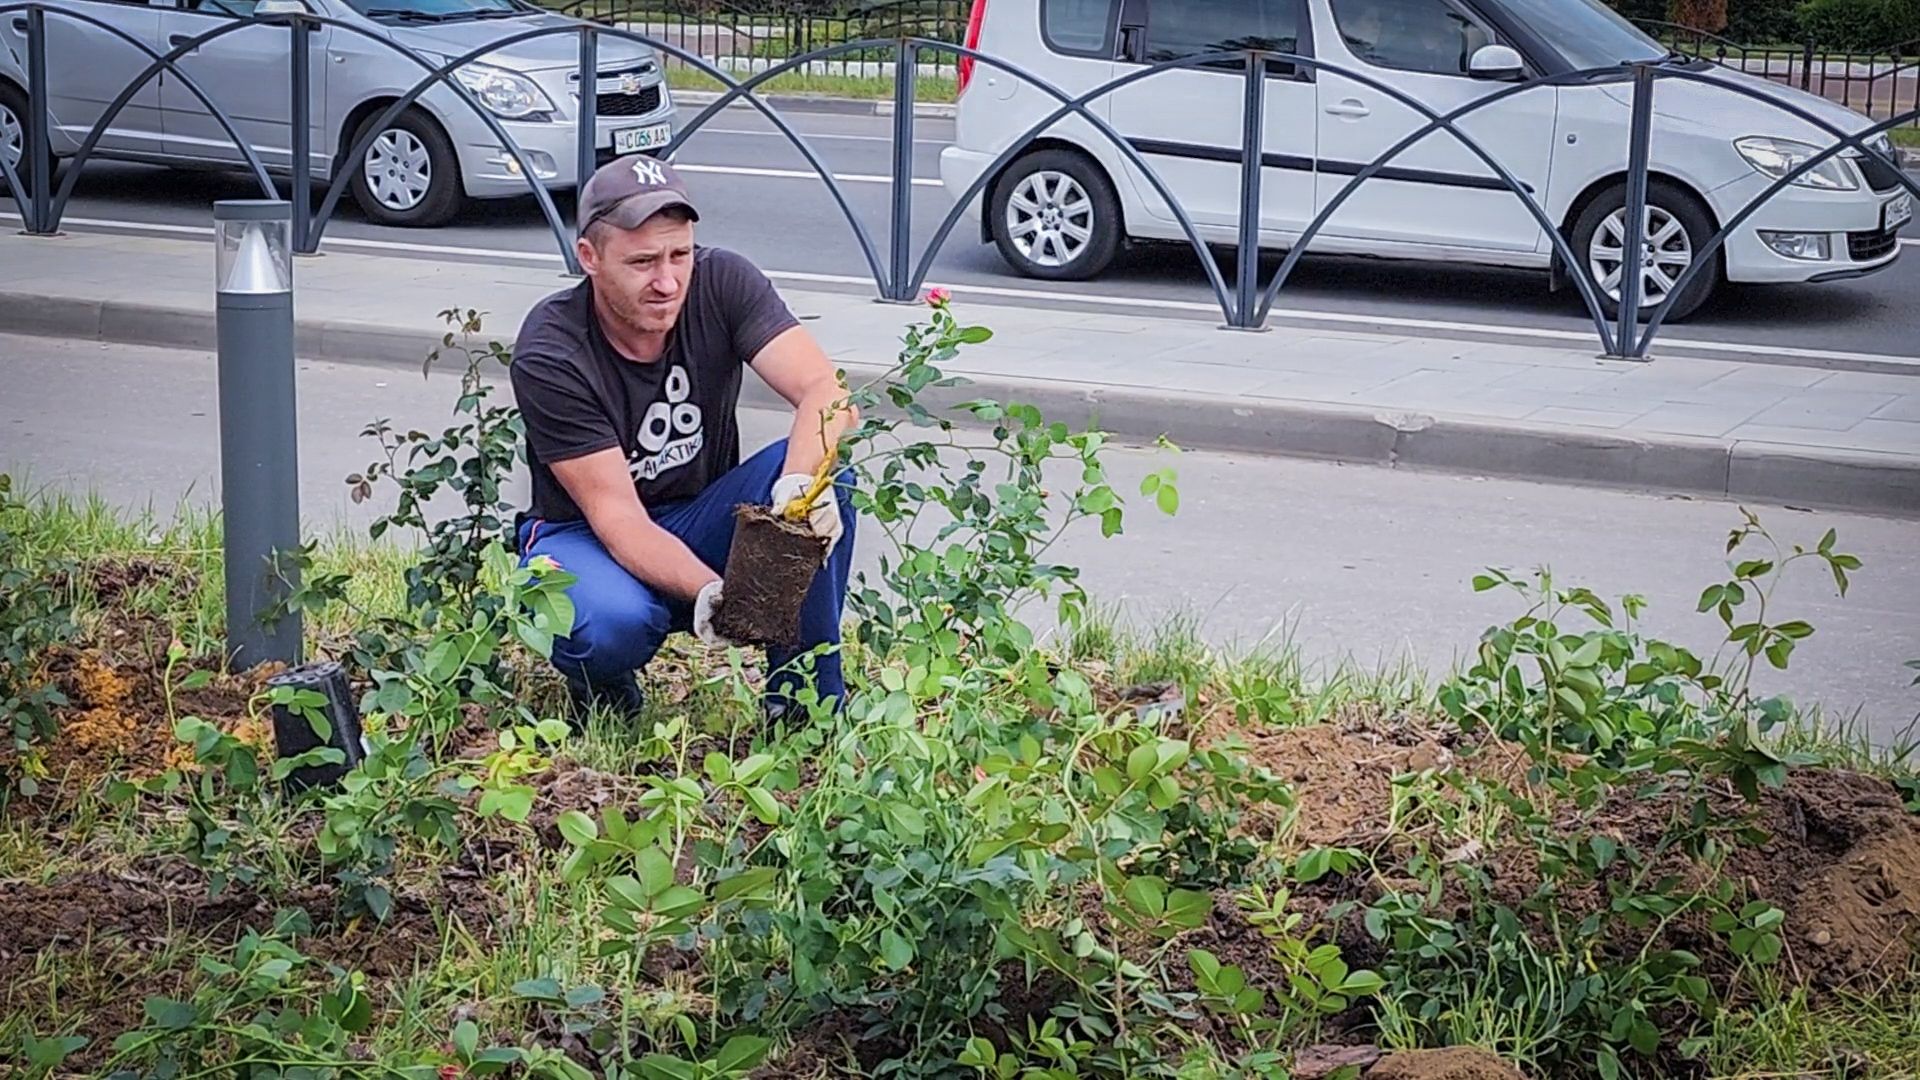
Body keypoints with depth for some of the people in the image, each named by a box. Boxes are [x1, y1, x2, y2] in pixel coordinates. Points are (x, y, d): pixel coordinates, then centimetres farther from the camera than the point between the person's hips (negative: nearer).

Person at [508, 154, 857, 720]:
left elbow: (827, 395, -25)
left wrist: (801, 481, -47)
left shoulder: (721, 282, -15)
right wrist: (710, 591, -44)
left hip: (703, 522, 3)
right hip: (587, 536, -3)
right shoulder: (548, 356, -24)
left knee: (825, 474, -26)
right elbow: (616, 515, -26)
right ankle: (602, 690, 1)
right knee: (614, 623, -38)